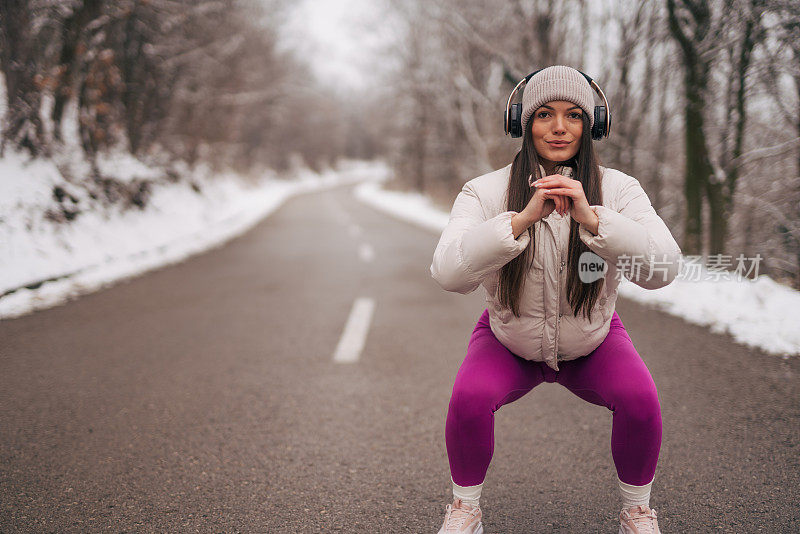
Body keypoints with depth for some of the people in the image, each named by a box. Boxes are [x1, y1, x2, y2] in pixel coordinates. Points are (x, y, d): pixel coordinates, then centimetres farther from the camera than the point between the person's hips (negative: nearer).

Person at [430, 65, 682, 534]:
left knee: (640, 398, -25)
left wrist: (591, 218, -44)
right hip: (509, 342, 0)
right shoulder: (487, 192, -19)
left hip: (592, 343, 1)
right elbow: (449, 274, -34)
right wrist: (523, 218, -44)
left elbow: (664, 269, -31)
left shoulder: (618, 189, -17)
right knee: (469, 398, -27)